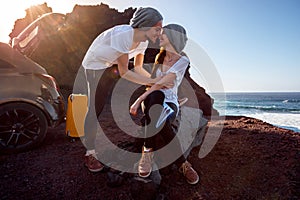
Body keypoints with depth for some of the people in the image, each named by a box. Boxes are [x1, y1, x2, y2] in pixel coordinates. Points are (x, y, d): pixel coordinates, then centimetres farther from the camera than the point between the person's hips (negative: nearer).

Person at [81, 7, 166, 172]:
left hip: (111, 65, 7)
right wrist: (151, 82, -28)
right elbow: (124, 72, -31)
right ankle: (90, 154, 3)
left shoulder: (143, 41, -11)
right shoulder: (122, 35, -35)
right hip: (95, 65, -7)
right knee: (95, 108, -8)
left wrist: (156, 80, -16)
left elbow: (138, 68, -4)